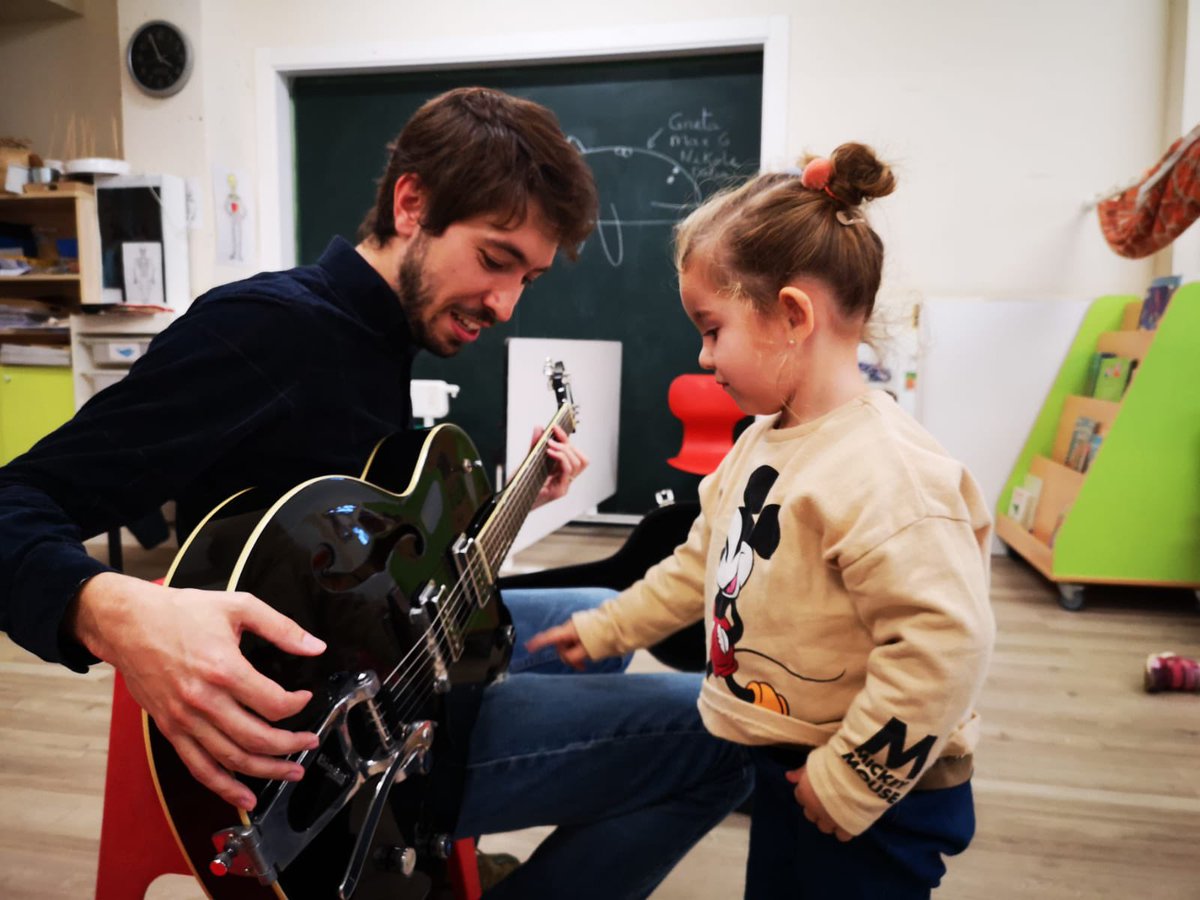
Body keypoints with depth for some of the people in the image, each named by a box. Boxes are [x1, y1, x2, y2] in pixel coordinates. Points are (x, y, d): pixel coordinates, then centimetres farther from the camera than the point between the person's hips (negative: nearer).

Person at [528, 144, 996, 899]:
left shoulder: (884, 469, -28)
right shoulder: (762, 442, 3)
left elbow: (944, 643, -31)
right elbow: (703, 563, 14)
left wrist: (850, 780, -23)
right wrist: (602, 629, 15)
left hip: (873, 799, -8)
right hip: (783, 764, 9)